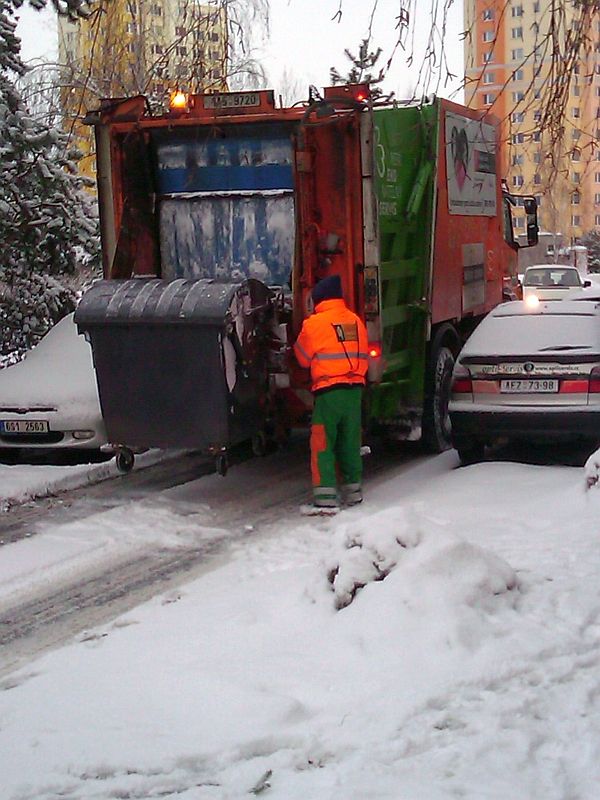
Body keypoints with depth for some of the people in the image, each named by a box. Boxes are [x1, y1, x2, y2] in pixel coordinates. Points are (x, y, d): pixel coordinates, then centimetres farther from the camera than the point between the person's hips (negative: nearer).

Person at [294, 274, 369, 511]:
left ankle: (326, 497, -7)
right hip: (355, 387, 5)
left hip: (329, 390, -5)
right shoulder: (356, 321, 10)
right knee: (350, 442, 16)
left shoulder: (314, 324, -5)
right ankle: (353, 491, 23)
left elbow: (303, 358, 6)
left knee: (322, 443, -2)